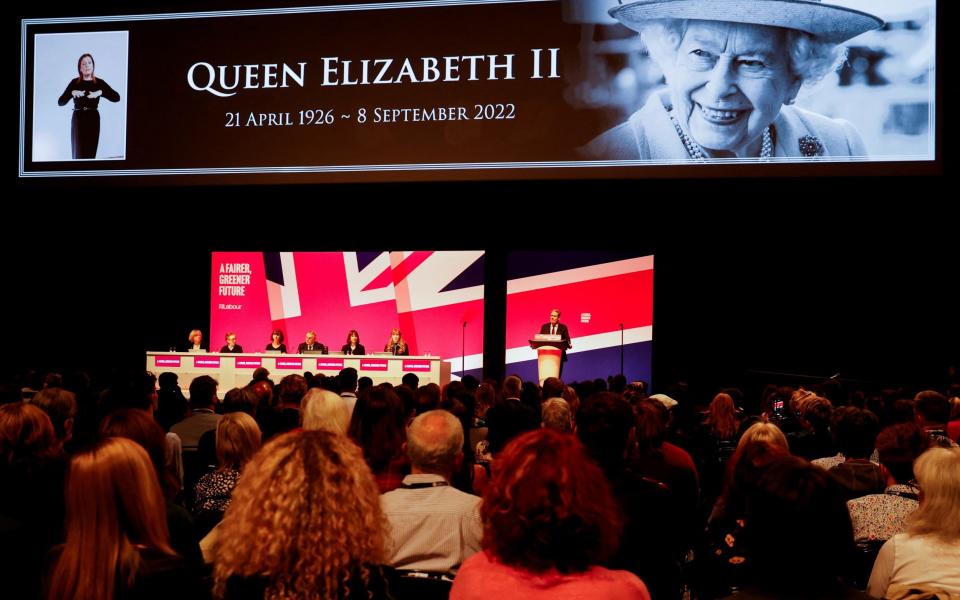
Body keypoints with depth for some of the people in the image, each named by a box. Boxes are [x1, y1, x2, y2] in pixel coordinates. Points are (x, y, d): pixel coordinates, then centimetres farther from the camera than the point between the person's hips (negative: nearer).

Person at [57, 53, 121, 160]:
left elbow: (117, 97, -8)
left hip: (93, 119, 0)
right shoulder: (74, 82, 1)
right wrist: (72, 93, -18)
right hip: (78, 119, 0)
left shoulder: (99, 82, 2)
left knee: (91, 153, 1)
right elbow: (60, 102, -1)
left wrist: (101, 92, -21)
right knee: (78, 153, -1)